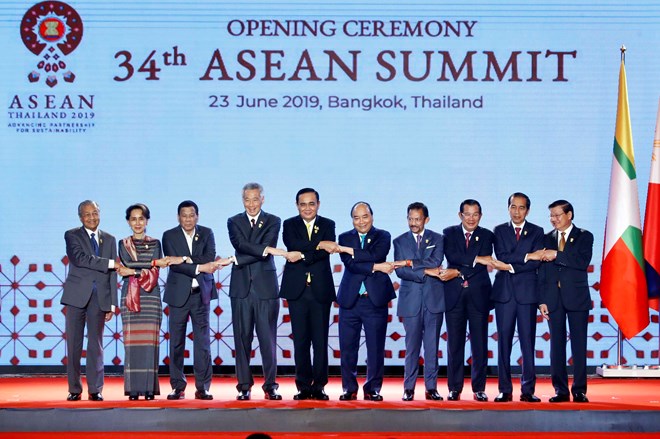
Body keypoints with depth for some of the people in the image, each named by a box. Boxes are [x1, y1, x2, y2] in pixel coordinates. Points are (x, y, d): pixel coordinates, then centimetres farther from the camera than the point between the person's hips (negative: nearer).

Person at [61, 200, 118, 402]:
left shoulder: (109, 239, 12)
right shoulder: (72, 236, 2)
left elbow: (112, 273, 9)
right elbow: (79, 258, -16)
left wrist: (112, 304, 2)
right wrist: (110, 263, -17)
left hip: (100, 297, 2)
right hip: (77, 296, -2)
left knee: (96, 345, 3)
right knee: (74, 344, 0)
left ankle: (95, 390, 6)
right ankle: (74, 389, 6)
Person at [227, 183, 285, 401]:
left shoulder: (272, 222, 7)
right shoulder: (234, 222, 10)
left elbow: (266, 250, -7)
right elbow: (240, 244, -9)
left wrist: (236, 259, -11)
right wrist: (267, 249, -21)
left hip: (265, 287, -1)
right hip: (241, 287, 1)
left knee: (268, 338, -2)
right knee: (242, 338, 1)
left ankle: (270, 386, 5)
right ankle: (244, 386, 5)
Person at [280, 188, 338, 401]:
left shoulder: (328, 225, 9)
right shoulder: (290, 225, 8)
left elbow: (328, 251, -8)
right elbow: (293, 245, -12)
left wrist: (302, 256, -17)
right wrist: (319, 244, -19)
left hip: (320, 290, 0)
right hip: (297, 290, 0)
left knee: (320, 341, -2)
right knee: (300, 341, 0)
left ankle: (319, 386, 4)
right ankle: (304, 386, 6)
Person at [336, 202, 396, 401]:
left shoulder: (382, 237, 7)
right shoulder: (345, 238, 9)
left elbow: (375, 255, -14)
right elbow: (350, 264, -7)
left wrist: (348, 250, -12)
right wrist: (376, 267, -13)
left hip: (375, 300, -1)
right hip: (350, 300, 1)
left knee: (376, 348, 1)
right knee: (347, 347, 1)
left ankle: (373, 389, 10)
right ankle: (349, 389, 12)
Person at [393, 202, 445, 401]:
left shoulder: (437, 239, 8)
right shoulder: (400, 241, 8)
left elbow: (435, 262, -9)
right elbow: (400, 271, -4)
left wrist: (409, 263, -14)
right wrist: (425, 272, -13)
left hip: (434, 298, 0)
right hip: (411, 299, 0)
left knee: (432, 346, 1)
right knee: (412, 346, -1)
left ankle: (431, 387, 5)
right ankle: (409, 388, 3)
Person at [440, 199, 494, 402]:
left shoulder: (486, 236, 6)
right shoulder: (449, 233, 8)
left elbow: (484, 266, -7)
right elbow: (451, 256, -10)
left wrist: (458, 273, -14)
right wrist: (476, 259, -16)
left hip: (478, 294, 0)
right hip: (454, 294, 0)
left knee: (479, 343, 0)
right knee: (454, 343, 2)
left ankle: (479, 388, 6)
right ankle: (454, 388, 7)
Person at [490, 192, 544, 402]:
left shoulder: (537, 232, 8)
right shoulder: (499, 231, 11)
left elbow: (535, 263, -5)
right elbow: (502, 257, -5)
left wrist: (509, 266, -10)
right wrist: (527, 256, -13)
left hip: (527, 292, -1)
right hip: (504, 292, 1)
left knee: (528, 342, -2)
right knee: (504, 341, 1)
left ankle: (528, 390, 2)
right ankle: (505, 390, 4)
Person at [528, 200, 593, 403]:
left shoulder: (584, 237, 3)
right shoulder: (547, 239, 12)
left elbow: (583, 261, -14)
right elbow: (542, 272, 8)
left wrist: (557, 255, -16)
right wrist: (542, 300, 0)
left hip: (576, 297, -3)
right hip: (553, 298, 3)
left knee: (579, 345, -2)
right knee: (556, 345, 3)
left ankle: (579, 390, 1)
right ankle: (560, 390, 6)